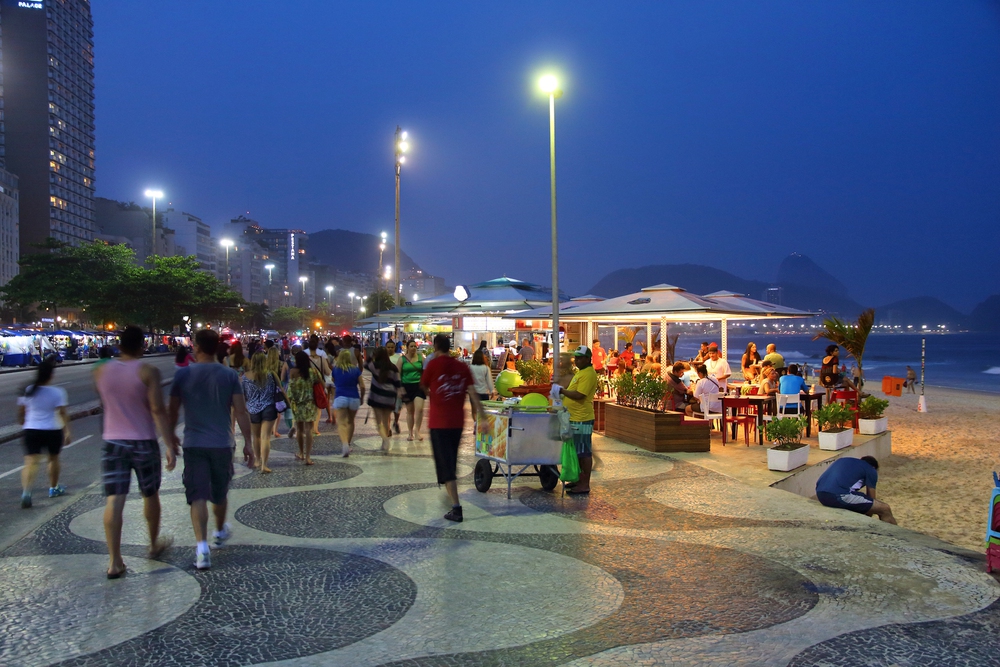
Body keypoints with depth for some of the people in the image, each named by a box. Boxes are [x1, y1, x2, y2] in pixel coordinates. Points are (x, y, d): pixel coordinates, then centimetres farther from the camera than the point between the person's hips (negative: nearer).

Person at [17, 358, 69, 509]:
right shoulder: (57, 392, -9)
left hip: (31, 430, 2)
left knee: (30, 462, -4)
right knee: (53, 458, 19)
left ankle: (26, 491, -25)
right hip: (52, 430, -1)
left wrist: (23, 425, 26)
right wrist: (67, 431, -9)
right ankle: (53, 488, 33)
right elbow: (62, 413, -12)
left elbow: (20, 411, 9)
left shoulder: (28, 391, 1)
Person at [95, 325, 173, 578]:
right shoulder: (148, 371, -11)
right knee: (150, 496, 16)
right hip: (144, 443, -3)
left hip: (112, 443, 3)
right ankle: (154, 545, 32)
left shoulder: (101, 372, 2)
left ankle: (114, 562, -4)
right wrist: (170, 445, -16)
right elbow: (158, 410, -17)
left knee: (114, 501, -1)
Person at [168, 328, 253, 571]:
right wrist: (248, 443, 0)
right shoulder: (229, 375, -4)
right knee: (219, 493, 21)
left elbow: (173, 410, 3)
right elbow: (241, 411, -7)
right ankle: (220, 531, 43)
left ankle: (202, 546, -16)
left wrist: (171, 435, 20)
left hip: (194, 444, -1)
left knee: (197, 496, -3)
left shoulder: (182, 374, -5)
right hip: (222, 443, 2)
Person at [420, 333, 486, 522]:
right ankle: (450, 490, 45)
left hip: (438, 421, -5)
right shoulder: (462, 367, 3)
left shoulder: (433, 364, -7)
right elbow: (472, 391, -4)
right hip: (458, 421, 5)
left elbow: (423, 386, 7)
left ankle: (456, 508, -15)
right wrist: (481, 414, -5)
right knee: (452, 460, 25)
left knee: (445, 464, -6)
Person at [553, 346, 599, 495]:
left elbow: (579, 395, -24)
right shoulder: (581, 372, 17)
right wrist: (562, 391, 8)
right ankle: (579, 480, 26)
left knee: (584, 452, -4)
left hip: (581, 420, -11)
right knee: (577, 452, 17)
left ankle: (584, 485, 2)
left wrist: (561, 391, -13)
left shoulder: (588, 374, -16)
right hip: (574, 418, 11)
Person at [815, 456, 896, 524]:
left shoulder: (846, 460, 33)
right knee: (884, 509, 7)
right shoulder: (870, 470, 16)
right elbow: (871, 499, 21)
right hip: (838, 495, -8)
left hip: (820, 494, 8)